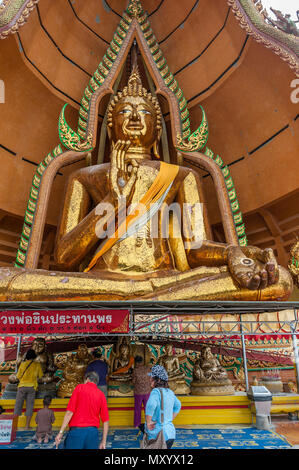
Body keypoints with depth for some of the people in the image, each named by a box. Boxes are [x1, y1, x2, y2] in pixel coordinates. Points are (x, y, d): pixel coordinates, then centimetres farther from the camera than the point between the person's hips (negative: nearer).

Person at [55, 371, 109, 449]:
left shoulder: (80, 387, 1)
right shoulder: (101, 394, 8)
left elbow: (70, 412, -8)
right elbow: (106, 421, 4)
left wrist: (61, 432, -3)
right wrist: (103, 442, 10)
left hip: (77, 430, -3)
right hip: (93, 432, 3)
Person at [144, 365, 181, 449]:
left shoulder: (156, 391, -19)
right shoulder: (170, 392, 3)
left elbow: (150, 406, -38)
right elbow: (177, 406, 20)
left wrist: (148, 422, -24)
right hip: (170, 433, 7)